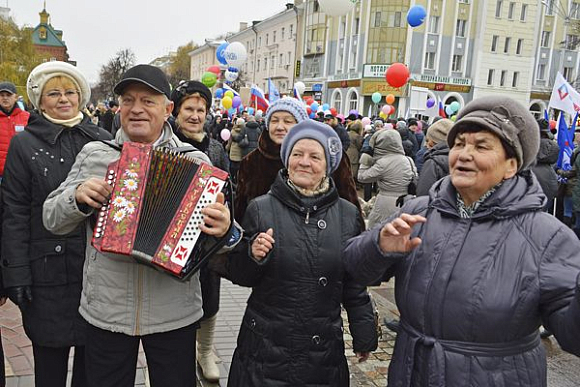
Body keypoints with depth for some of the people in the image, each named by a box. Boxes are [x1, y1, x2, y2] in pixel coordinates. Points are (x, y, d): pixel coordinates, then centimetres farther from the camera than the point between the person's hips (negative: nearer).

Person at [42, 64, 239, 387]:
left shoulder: (196, 161, -3)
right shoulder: (92, 155, 2)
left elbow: (219, 230, -3)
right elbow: (53, 220, 6)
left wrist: (223, 229, -26)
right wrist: (78, 197, -14)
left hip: (175, 314, -1)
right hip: (105, 311, 2)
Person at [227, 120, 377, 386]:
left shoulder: (347, 214, -1)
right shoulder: (260, 209, -6)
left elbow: (355, 284, 7)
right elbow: (238, 275, 1)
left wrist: (364, 336, 11)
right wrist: (253, 256, -19)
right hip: (264, 347, -1)